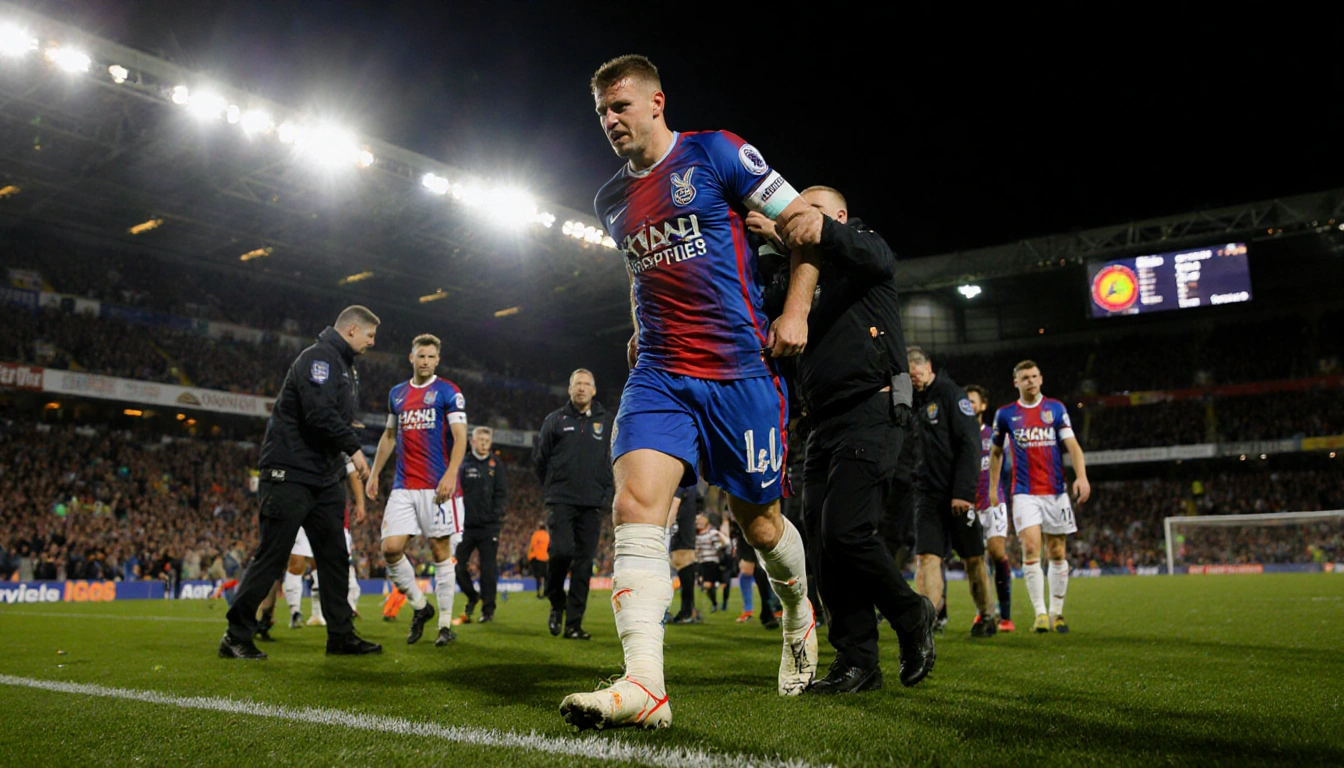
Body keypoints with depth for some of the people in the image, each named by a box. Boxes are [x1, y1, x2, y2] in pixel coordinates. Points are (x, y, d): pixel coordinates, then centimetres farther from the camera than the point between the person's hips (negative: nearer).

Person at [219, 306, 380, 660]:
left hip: (324, 479, 10)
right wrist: (354, 447, -19)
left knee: (335, 557, 8)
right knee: (271, 557, -4)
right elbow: (319, 412, -26)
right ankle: (236, 637, 7)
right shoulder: (318, 357, -13)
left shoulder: (347, 368, 19)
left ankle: (341, 635, 14)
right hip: (291, 475, -10)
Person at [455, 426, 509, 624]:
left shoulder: (496, 464, 6)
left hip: (489, 526, -1)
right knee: (457, 565, 1)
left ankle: (488, 609, 8)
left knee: (488, 568, 0)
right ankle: (472, 596, 26)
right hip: (466, 525, 1)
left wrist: (495, 514, -9)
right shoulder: (462, 464, 6)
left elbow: (502, 492, 3)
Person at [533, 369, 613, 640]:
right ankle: (556, 602, 10)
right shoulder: (555, 420, 7)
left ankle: (573, 624, 7)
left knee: (584, 563, 0)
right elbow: (540, 457, 13)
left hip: (592, 505, 2)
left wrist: (606, 492, 7)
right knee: (561, 551, -18)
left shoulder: (608, 422, 10)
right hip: (561, 502, -1)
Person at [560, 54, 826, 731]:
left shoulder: (715, 153, -2)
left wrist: (795, 310, -6)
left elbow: (804, 220, 1)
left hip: (740, 371, -4)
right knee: (634, 507, -17)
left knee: (758, 521, 7)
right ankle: (644, 686, -19)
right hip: (659, 372, 4)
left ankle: (798, 616, 39)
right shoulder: (611, 201, 15)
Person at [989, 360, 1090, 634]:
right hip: (1024, 493, -1)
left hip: (1055, 491, 1)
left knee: (1058, 554, 4)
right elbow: (996, 452, 16)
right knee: (1030, 549, -14)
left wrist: (1081, 476, -16)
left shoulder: (1056, 408, 6)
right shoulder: (1005, 414, 6)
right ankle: (1040, 613, -9)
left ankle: (1057, 612, 16)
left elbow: (1072, 445, -1)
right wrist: (993, 487, 13)